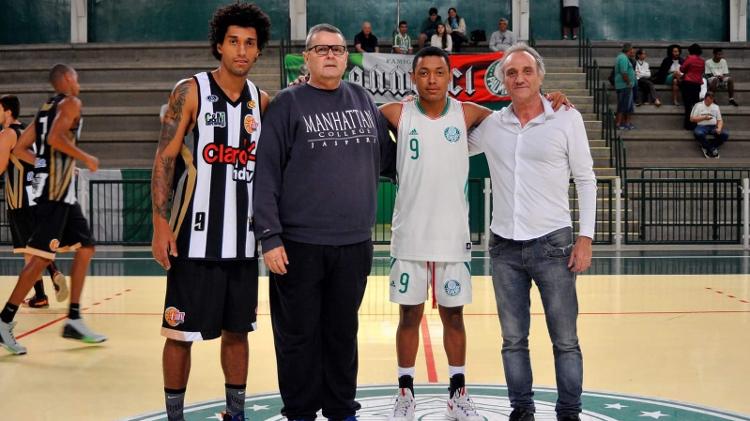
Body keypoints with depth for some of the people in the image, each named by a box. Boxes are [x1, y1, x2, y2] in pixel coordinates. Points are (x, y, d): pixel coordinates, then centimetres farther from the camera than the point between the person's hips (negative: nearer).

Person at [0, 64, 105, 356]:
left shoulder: (46, 108, 19)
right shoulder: (70, 102, -6)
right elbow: (55, 138, -23)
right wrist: (86, 158, -12)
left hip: (61, 191, 10)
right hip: (55, 191, -10)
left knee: (85, 247, 13)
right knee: (41, 257, -10)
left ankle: (74, 321, 12)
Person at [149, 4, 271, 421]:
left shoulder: (262, 101, 8)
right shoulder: (191, 92, -5)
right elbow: (165, 158, -7)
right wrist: (161, 224, -13)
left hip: (243, 238, 5)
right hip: (196, 237, -4)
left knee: (238, 330, 12)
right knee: (181, 332, 2)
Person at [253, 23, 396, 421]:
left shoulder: (363, 100, 10)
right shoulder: (287, 104, -3)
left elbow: (386, 156, 19)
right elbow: (266, 174, -7)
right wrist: (270, 237, -12)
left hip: (355, 243, 4)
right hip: (299, 244, -4)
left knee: (343, 333, 14)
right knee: (299, 335, 6)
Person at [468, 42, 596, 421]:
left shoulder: (567, 119, 0)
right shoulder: (491, 124, 6)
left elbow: (585, 179, 2)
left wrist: (586, 236, -5)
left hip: (552, 244, -3)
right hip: (504, 247, 3)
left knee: (565, 340, 0)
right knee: (513, 340, 9)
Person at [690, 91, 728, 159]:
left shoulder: (716, 107, 19)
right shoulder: (698, 105, 10)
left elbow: (720, 120, 14)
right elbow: (692, 119, 4)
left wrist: (719, 128, -8)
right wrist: (704, 118, -8)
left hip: (713, 126, 3)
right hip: (702, 126, -3)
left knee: (725, 135, -27)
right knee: (698, 134, -40)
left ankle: (706, 147, -20)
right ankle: (712, 149, -24)